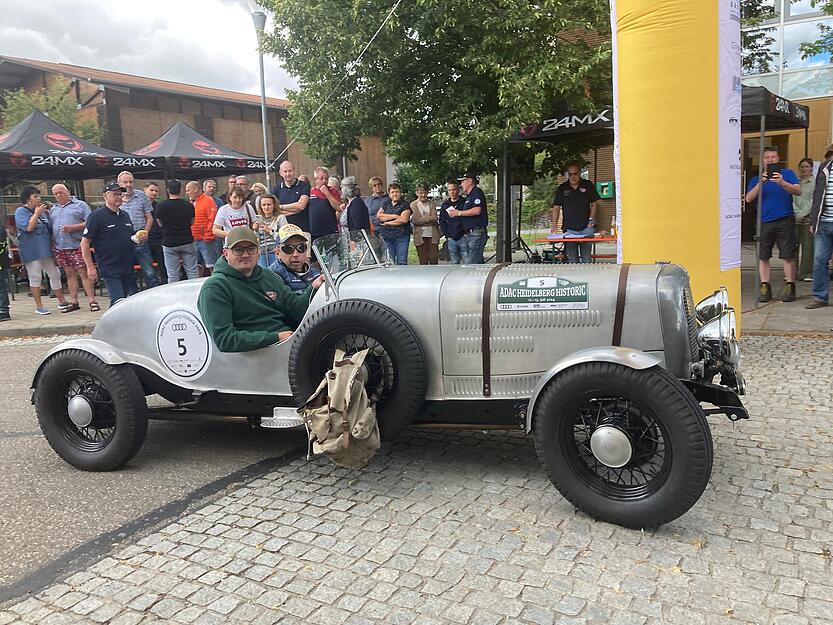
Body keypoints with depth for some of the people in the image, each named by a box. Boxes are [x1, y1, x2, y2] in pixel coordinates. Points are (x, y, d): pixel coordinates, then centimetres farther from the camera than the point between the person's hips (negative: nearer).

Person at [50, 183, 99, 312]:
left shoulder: (81, 205, 4)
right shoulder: (53, 209, 20)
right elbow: (50, 227, 20)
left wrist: (72, 227, -16)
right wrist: (51, 243, 7)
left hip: (76, 245, -5)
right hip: (59, 247, 5)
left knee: (84, 273, -7)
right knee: (69, 274, 8)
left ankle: (92, 301, -5)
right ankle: (73, 302, 12)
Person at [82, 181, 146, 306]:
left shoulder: (125, 215, 15)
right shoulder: (96, 216, -5)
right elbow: (85, 243, -7)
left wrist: (140, 239, 2)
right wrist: (90, 267, -13)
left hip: (128, 268, 7)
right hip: (110, 268, -7)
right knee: (118, 301, -13)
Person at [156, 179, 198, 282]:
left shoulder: (161, 206, -6)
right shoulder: (188, 205, -5)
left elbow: (160, 224, 8)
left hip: (169, 243, 0)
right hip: (187, 242, 1)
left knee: (172, 276, 3)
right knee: (192, 272, 7)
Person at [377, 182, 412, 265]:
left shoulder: (405, 205, 2)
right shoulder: (386, 203, 15)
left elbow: (404, 220, -11)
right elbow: (378, 215, 3)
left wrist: (387, 223, -5)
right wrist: (394, 216, -8)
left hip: (401, 237, -4)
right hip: (386, 237, 4)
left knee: (402, 262, -5)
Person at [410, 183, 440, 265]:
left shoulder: (431, 203, 11)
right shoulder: (413, 205, 4)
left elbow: (434, 217, -4)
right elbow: (415, 220, -8)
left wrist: (422, 219, -10)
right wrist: (429, 219, -7)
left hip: (432, 235, 2)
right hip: (420, 236, -1)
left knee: (434, 260, 0)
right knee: (423, 261, 2)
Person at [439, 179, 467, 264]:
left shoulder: (464, 202, 3)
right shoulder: (445, 205, 13)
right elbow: (442, 222, 13)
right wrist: (447, 236, 4)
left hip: (463, 237, -3)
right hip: (451, 239, 3)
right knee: (454, 264, 7)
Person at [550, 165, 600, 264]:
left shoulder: (588, 186, 6)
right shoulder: (562, 188, 6)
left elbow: (594, 204, 9)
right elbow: (556, 208, 4)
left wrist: (591, 220, -4)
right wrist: (554, 225, -9)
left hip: (586, 227, 0)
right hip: (569, 228, 1)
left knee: (587, 257, -1)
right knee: (571, 258, 2)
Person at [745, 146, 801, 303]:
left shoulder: (787, 174, 8)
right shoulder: (756, 180, 13)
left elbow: (798, 191, -5)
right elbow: (748, 199, -1)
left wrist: (782, 183, -23)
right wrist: (760, 184, -16)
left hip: (785, 221, -2)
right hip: (763, 223, 2)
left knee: (788, 256, -3)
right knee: (762, 257, 2)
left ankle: (790, 287, 4)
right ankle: (765, 288, 9)